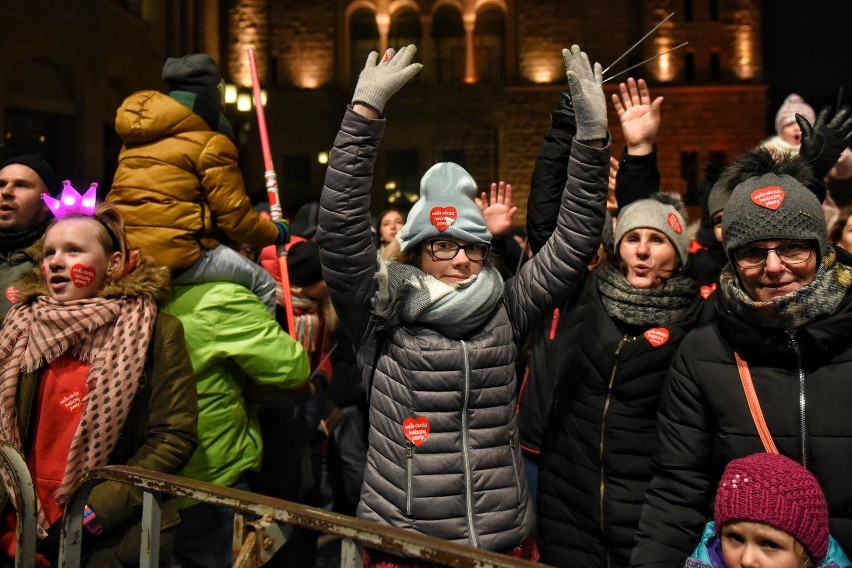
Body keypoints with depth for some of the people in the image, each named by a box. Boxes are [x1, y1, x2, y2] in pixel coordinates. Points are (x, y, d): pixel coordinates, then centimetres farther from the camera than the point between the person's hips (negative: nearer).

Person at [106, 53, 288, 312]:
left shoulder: (135, 138, 18)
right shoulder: (210, 143, -4)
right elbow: (235, 217, -4)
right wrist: (276, 232, 14)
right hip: (177, 254, -8)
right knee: (263, 284, 8)